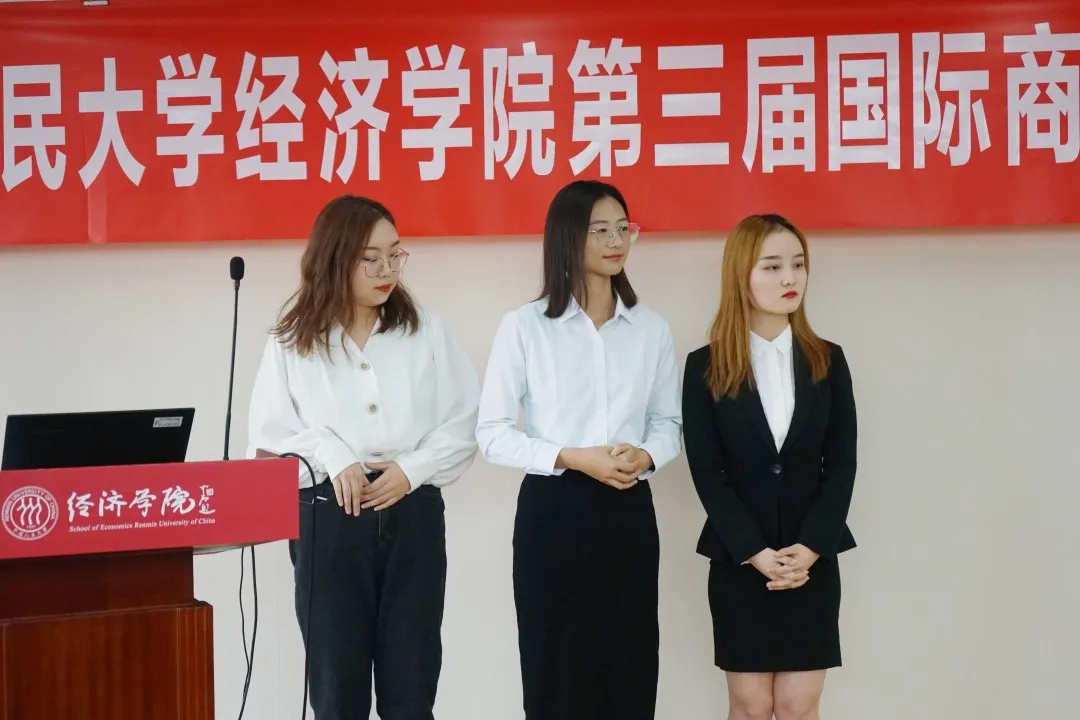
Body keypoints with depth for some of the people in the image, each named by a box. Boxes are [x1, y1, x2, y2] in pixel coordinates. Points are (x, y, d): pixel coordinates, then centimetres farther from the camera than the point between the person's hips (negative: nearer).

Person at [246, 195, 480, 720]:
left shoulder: (426, 332, 6)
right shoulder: (292, 343, 4)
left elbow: (465, 425, 3)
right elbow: (267, 444, 2)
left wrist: (413, 469, -11)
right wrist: (330, 455, -15)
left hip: (413, 516, 1)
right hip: (328, 518, -1)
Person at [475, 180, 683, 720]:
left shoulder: (651, 328, 7)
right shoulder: (524, 326, -3)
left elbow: (669, 423, 11)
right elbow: (492, 433, -4)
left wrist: (645, 456, -12)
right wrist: (571, 458, -16)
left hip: (629, 512, 3)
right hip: (553, 511, -3)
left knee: (631, 673, 5)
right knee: (557, 675, 2)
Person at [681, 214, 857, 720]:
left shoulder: (827, 361, 4)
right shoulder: (705, 368, -2)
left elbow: (842, 463, 1)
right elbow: (706, 473, -6)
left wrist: (810, 548, -11)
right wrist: (756, 553, -14)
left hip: (813, 560, 1)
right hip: (738, 561, -1)